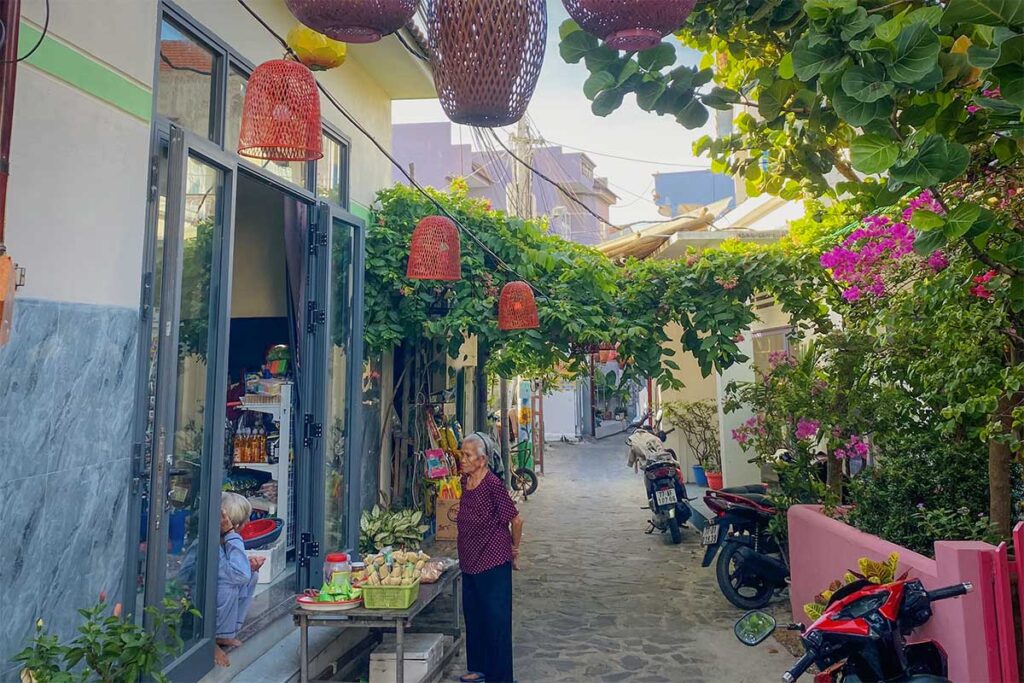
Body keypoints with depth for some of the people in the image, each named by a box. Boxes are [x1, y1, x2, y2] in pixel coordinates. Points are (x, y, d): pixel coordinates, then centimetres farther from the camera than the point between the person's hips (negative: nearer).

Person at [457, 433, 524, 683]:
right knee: (472, 615, 18)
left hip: (493, 561, -8)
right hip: (470, 560, 8)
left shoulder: (493, 484, -19)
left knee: (496, 618, 3)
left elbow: (516, 520, -14)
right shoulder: (465, 481, 4)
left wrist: (514, 548, -3)